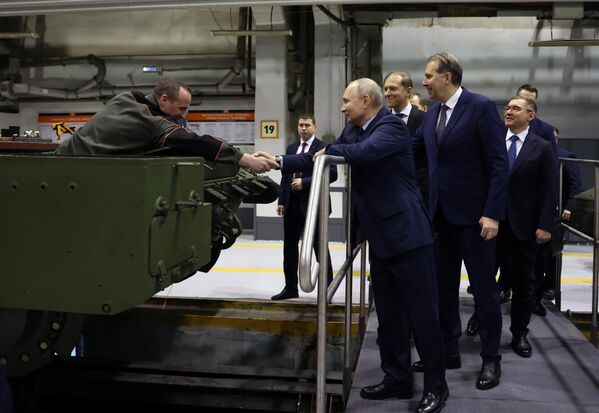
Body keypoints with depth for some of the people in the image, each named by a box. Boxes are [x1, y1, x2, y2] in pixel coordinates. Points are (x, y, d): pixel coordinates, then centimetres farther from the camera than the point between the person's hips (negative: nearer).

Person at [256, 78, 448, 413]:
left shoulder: (392, 126, -13)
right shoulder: (352, 131, 13)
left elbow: (364, 152, -30)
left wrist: (328, 151, -13)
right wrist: (280, 162, 6)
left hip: (407, 234, -9)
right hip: (381, 238, 9)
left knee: (422, 313, -1)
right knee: (388, 314, 14)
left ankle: (436, 386, 11)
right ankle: (398, 379, 26)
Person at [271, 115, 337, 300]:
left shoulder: (323, 147, -5)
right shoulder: (291, 148, 14)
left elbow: (332, 174, -15)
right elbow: (285, 176, 15)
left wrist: (305, 182, -19)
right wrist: (281, 201, 8)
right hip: (292, 203, 6)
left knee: (319, 247, 1)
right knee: (289, 246, 11)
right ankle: (291, 287, 22)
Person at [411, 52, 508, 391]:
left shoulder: (481, 107, -11)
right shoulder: (432, 113, 9)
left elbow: (499, 164, -14)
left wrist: (492, 213, -18)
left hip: (474, 214, -6)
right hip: (442, 213, 7)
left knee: (484, 288, 5)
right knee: (444, 286, 13)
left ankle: (491, 358, 18)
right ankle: (449, 351, 26)